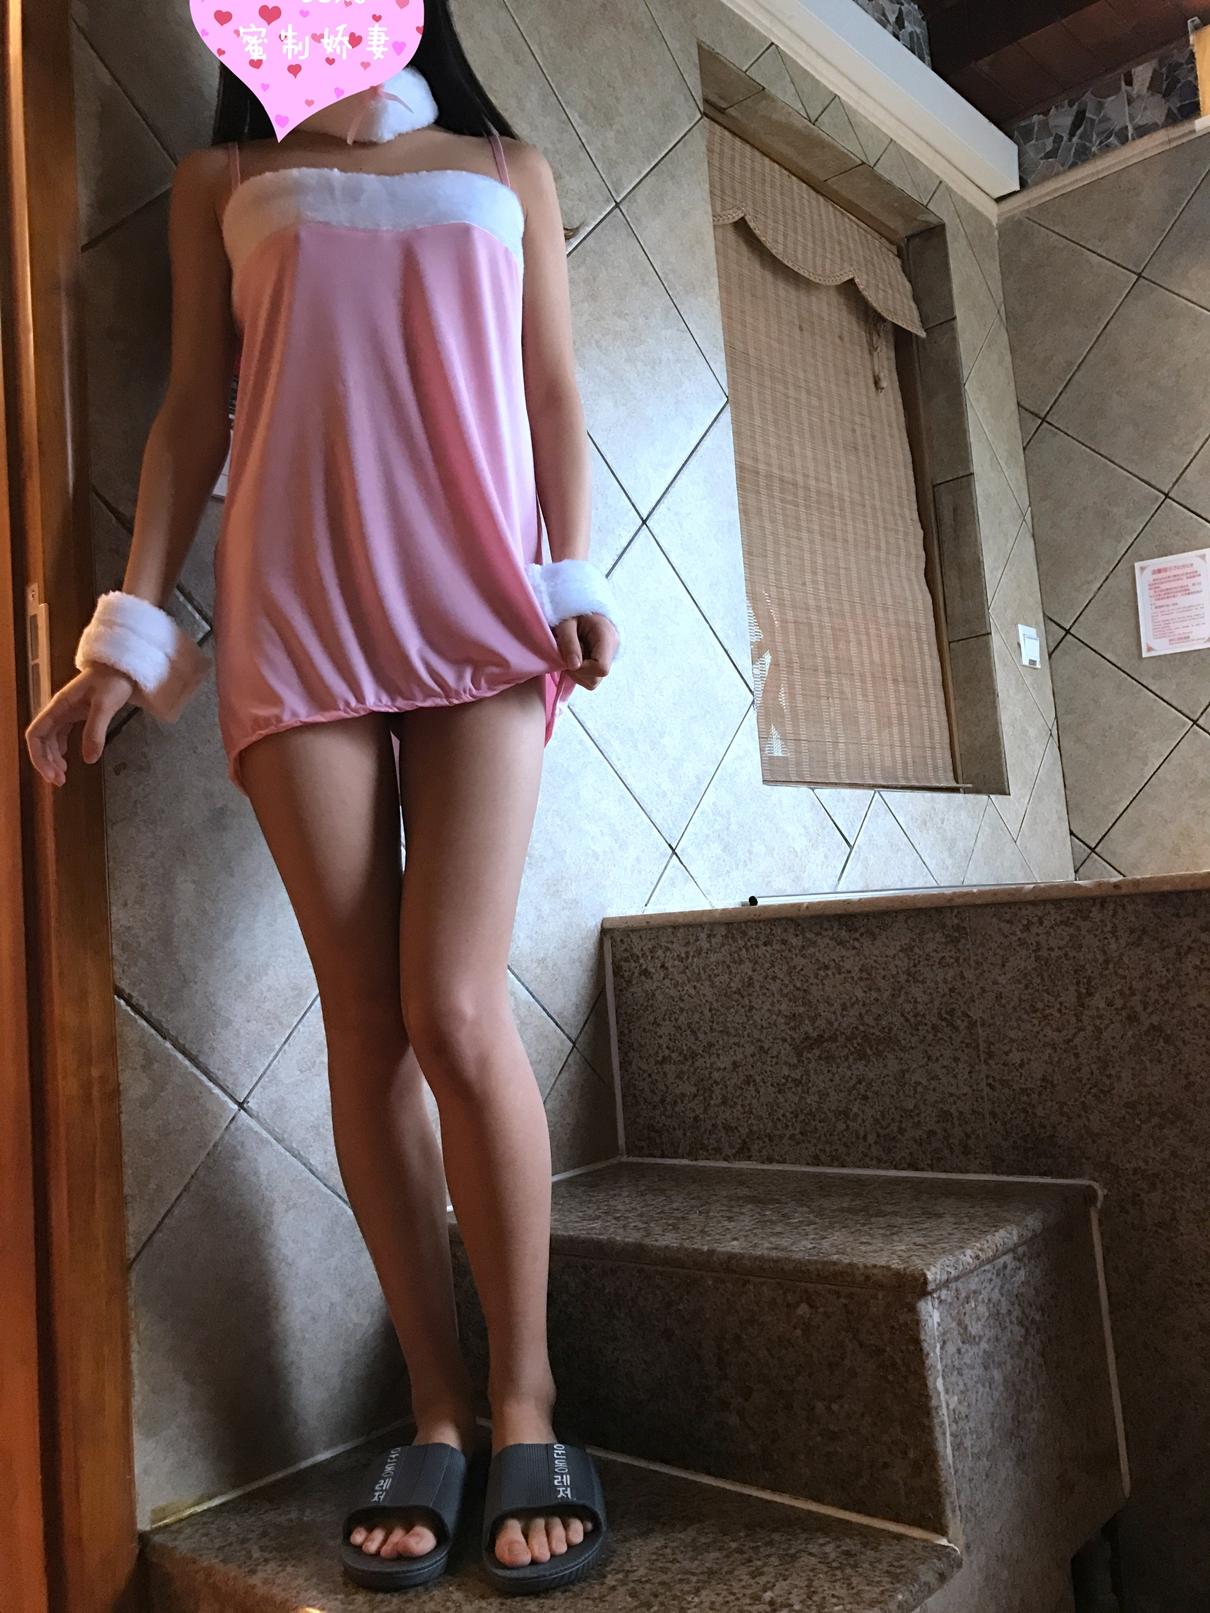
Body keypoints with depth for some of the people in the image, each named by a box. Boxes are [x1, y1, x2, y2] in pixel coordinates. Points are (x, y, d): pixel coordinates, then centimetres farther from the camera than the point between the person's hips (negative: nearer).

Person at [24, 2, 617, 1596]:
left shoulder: (505, 171, 24)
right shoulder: (223, 179, 23)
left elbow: (553, 396, 16)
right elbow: (194, 407, 14)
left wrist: (576, 577, -1)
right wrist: (132, 627, 4)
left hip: (478, 610, 0)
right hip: (293, 614, 1)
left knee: (458, 1010, -15)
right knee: (365, 1020, -4)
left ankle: (527, 1404, 2)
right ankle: (439, 1412, 9)